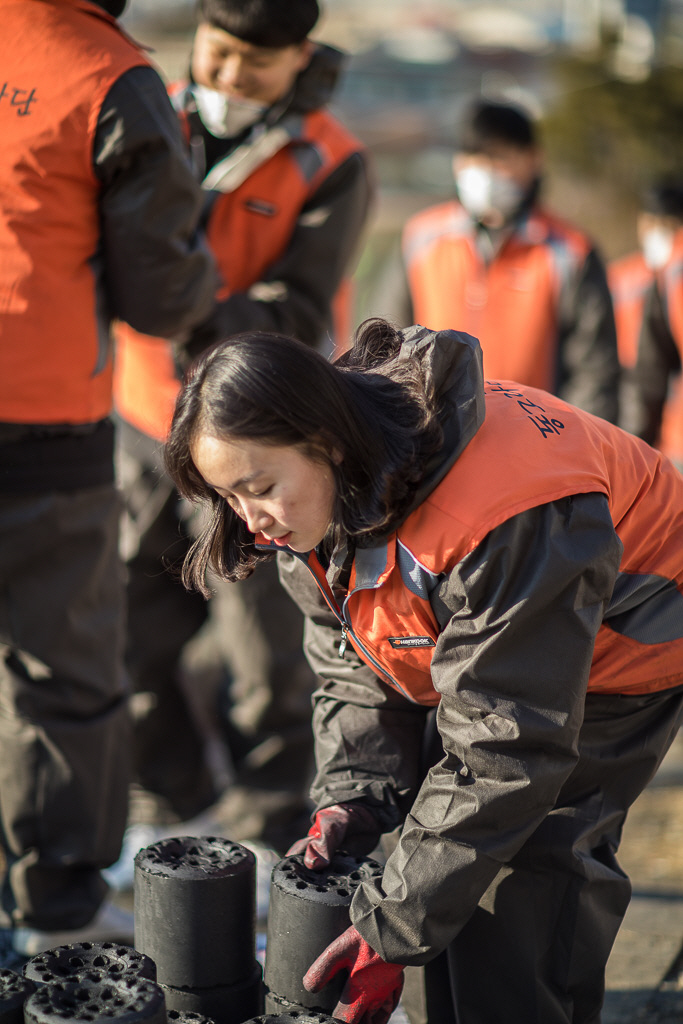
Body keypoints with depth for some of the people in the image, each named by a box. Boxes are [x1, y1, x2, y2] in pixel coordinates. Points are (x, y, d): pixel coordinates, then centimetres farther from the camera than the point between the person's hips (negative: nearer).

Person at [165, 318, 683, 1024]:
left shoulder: (504, 521, -42)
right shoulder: (313, 501, -16)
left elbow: (505, 748, -37)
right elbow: (353, 664, -2)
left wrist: (390, 931, -33)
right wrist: (353, 800, -19)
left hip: (621, 644, -7)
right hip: (467, 644, 7)